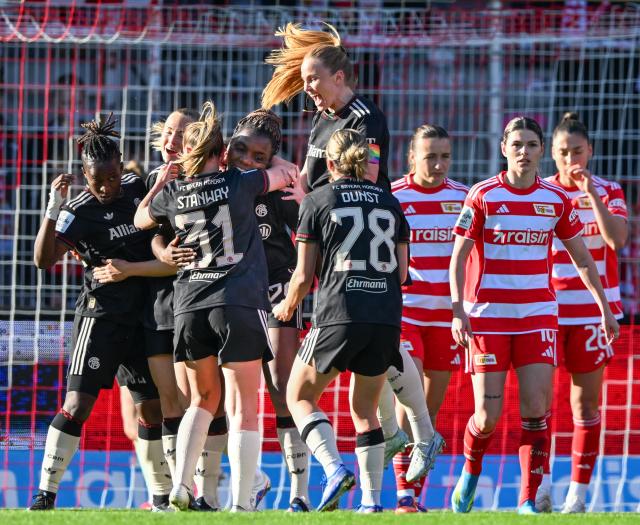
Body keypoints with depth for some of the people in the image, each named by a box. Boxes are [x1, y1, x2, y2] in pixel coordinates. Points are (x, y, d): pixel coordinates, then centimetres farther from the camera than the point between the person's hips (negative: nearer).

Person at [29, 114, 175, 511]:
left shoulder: (138, 187, 3)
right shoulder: (79, 211, -11)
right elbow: (44, 259, -22)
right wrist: (53, 209, -30)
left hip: (145, 315, 5)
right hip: (101, 314, -5)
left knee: (152, 407, 9)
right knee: (78, 404, -12)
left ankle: (163, 496, 19)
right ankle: (45, 494, -11)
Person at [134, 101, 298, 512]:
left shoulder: (173, 195, 8)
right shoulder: (240, 184, -1)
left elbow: (141, 219, 29)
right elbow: (289, 173, 15)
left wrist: (161, 181, 36)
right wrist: (277, 165, 34)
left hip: (189, 306, 4)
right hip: (240, 303, -4)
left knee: (203, 399, 21)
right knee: (243, 408, -1)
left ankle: (181, 485, 8)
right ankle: (241, 505, -7)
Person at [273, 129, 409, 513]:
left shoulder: (318, 201, 4)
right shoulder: (390, 203, 14)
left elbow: (304, 276, 2)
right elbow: (402, 272, 13)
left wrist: (288, 306, 22)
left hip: (339, 315, -4)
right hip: (387, 320, 4)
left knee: (300, 396, 11)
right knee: (365, 409, 17)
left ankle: (335, 469, -12)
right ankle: (372, 500, 9)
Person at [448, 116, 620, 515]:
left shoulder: (557, 200, 5)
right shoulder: (483, 196, -3)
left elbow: (582, 257, 14)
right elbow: (458, 257, -2)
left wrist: (605, 307, 11)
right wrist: (458, 311, -11)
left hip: (538, 317, 2)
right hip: (487, 317, -2)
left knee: (537, 411, -9)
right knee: (488, 417, -4)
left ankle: (529, 501, -3)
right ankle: (470, 473, 26)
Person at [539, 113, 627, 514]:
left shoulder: (609, 193, 2)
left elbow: (618, 240, -15)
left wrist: (592, 195, -21)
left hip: (592, 311, 0)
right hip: (546, 310, 0)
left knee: (586, 404, 1)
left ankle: (578, 495, 5)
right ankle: (540, 488, -6)